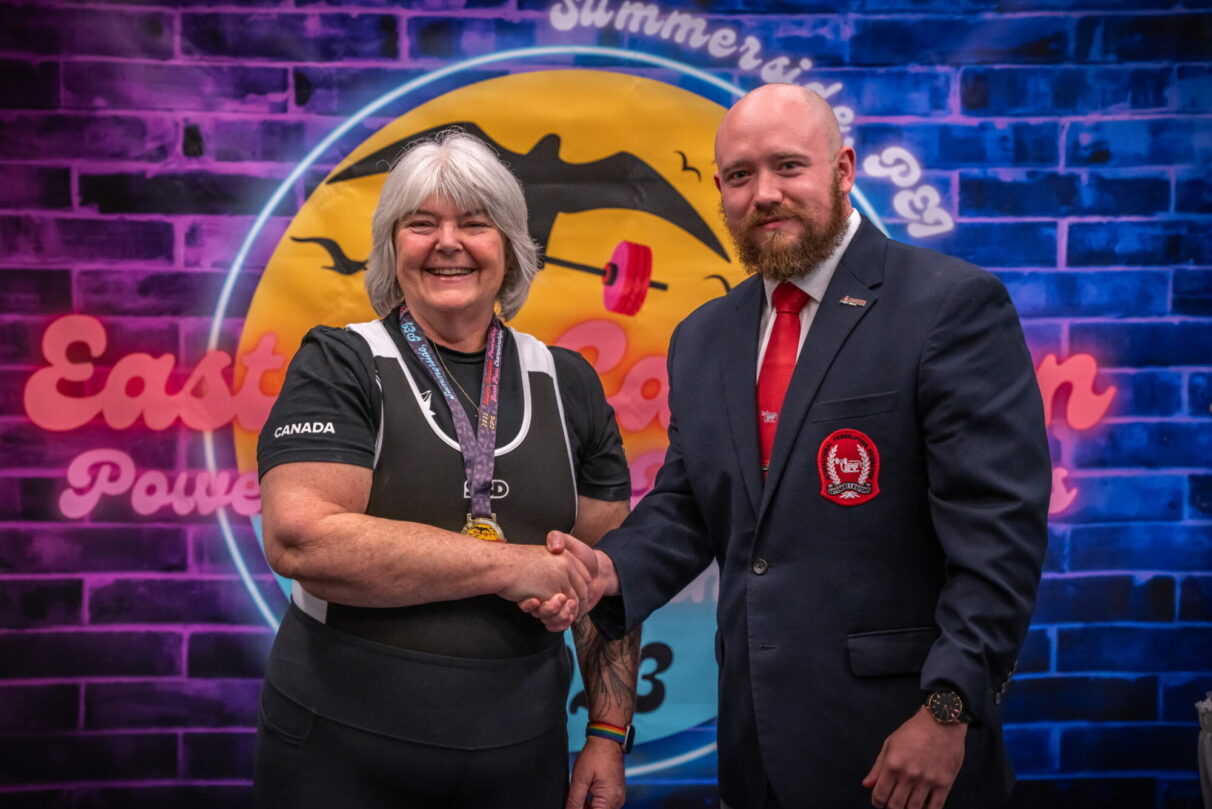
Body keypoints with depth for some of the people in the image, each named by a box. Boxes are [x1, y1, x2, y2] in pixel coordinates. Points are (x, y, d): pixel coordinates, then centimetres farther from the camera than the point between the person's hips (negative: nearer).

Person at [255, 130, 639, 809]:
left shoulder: (567, 382, 5)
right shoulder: (341, 365, -5)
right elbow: (300, 540, -19)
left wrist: (608, 737, 2)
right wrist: (507, 563, -18)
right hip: (344, 752, -3)